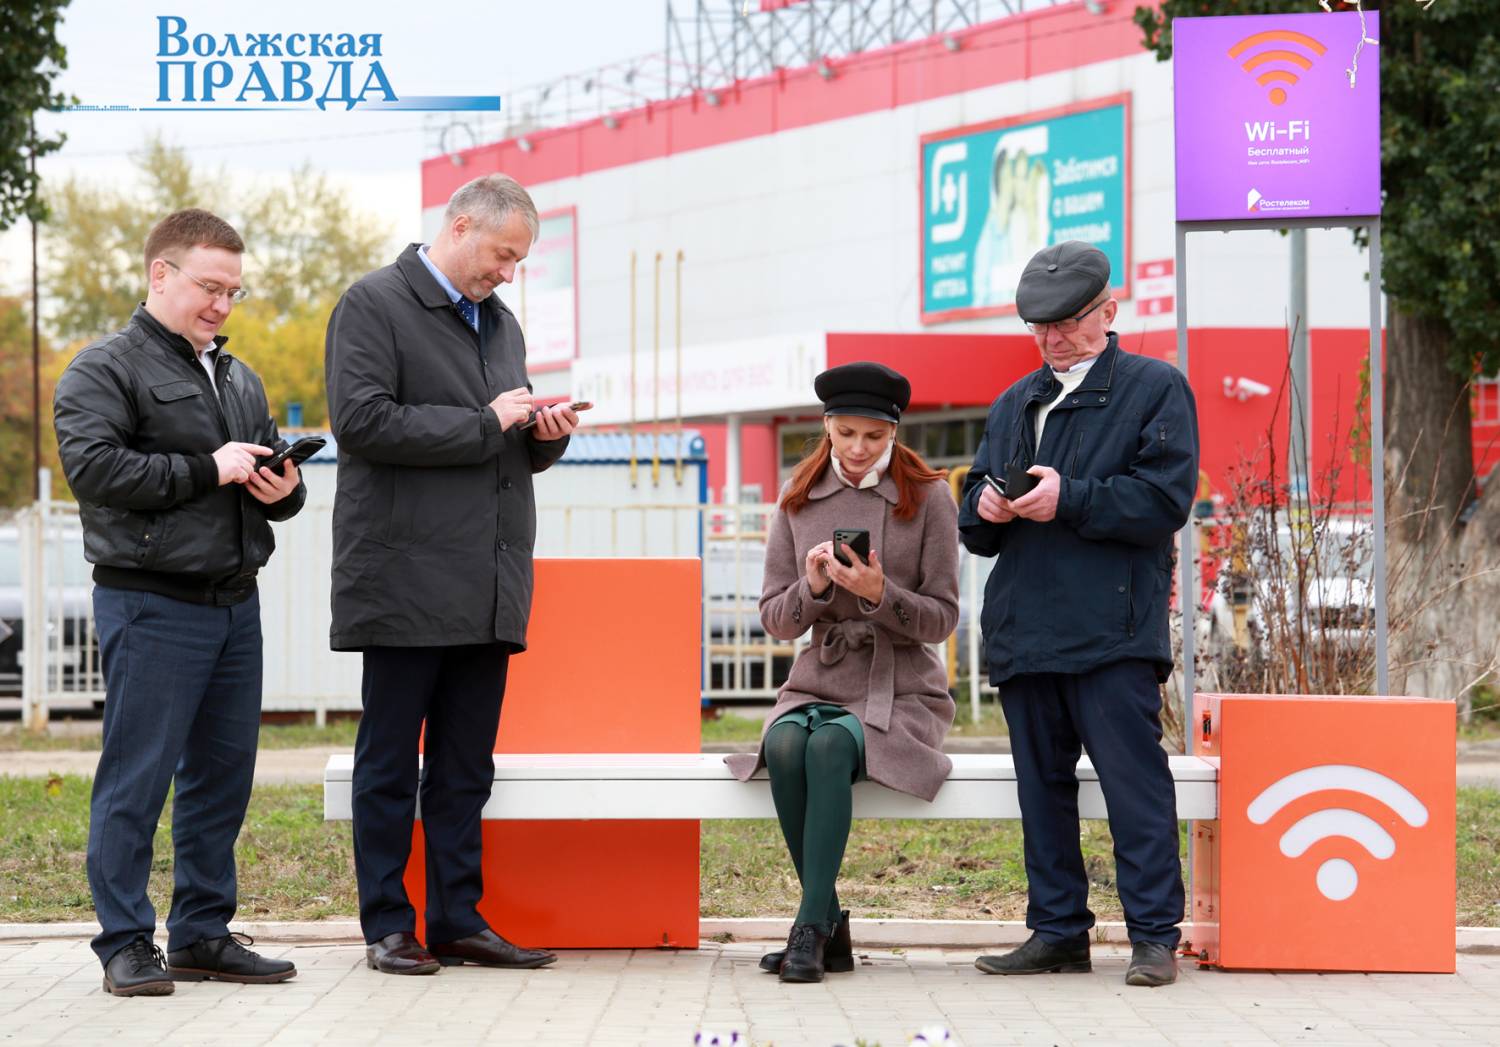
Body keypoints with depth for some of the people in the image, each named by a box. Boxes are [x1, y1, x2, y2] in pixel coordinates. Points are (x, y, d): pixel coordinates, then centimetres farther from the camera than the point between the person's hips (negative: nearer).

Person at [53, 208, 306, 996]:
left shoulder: (239, 379, 20)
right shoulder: (105, 370, -3)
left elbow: (277, 468, 29)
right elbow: (92, 465, -17)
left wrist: (284, 488, 4)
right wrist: (205, 469, -17)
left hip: (235, 605, 7)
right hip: (150, 602, -7)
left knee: (224, 775, 9)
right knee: (136, 778, -5)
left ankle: (202, 933, 18)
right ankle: (125, 944, 0)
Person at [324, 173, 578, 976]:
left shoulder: (499, 323, 21)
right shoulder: (374, 306, -4)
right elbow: (360, 420, -17)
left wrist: (544, 433, 3)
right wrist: (485, 423, -15)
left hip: (487, 591, 7)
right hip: (406, 577, -7)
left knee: (467, 769, 9)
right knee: (389, 765, 1)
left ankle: (458, 921, 14)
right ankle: (388, 926, 5)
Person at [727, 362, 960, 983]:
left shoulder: (928, 497, 0)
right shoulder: (798, 499, 8)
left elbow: (941, 618, -2)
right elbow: (775, 619, 7)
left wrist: (880, 593, -21)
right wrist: (812, 586, -14)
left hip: (902, 693, -3)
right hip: (818, 686, 3)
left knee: (831, 746, -34)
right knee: (784, 747, -31)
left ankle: (810, 929, -32)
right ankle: (831, 927, -19)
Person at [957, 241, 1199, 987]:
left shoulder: (1154, 388, 4)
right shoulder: (1014, 404, 23)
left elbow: (1165, 500, -9)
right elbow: (974, 522, 23)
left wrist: (1069, 499, -16)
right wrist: (986, 508, -1)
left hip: (1112, 632, -6)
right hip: (1025, 630, 6)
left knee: (1132, 779, -8)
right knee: (1042, 784, 8)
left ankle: (1154, 935, -5)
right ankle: (1058, 931, 15)